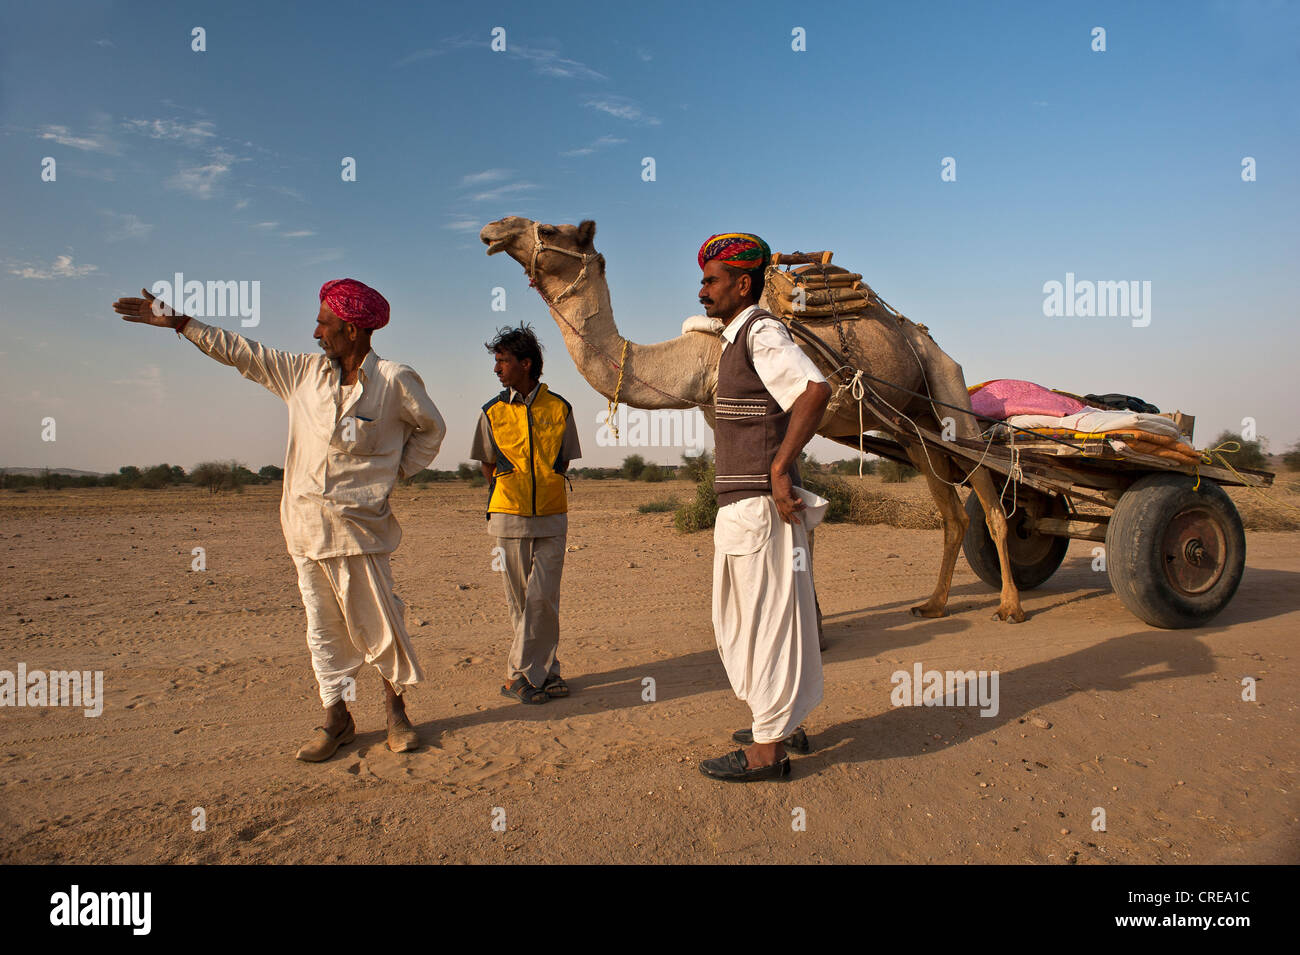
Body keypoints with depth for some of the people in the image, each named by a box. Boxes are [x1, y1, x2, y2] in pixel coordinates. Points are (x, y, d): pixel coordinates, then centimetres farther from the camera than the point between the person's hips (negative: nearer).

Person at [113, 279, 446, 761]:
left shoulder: (394, 381, -3)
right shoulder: (304, 372, 10)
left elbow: (431, 428, 10)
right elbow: (243, 353, 18)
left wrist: (397, 471, 5)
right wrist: (178, 322, 19)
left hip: (357, 526, -4)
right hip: (304, 523, 5)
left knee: (376, 623, -1)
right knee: (323, 627, 9)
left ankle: (396, 705, 20)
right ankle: (336, 718, 20)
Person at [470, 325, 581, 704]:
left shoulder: (559, 409, 1)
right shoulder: (492, 412, 2)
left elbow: (563, 464, 9)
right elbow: (488, 467, 11)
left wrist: (544, 493, 6)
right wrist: (511, 495, 9)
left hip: (552, 518, -1)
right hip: (509, 517, 1)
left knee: (543, 598, -6)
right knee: (520, 600, 4)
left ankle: (518, 675, 7)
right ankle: (546, 671, 16)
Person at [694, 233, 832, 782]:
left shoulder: (761, 332, -13)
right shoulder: (738, 338, 18)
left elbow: (815, 389, -28)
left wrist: (780, 469, -27)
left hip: (758, 507, -11)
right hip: (739, 508, 11)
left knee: (766, 622, -1)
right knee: (741, 623, 19)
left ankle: (767, 750, 11)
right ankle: (781, 724, 34)